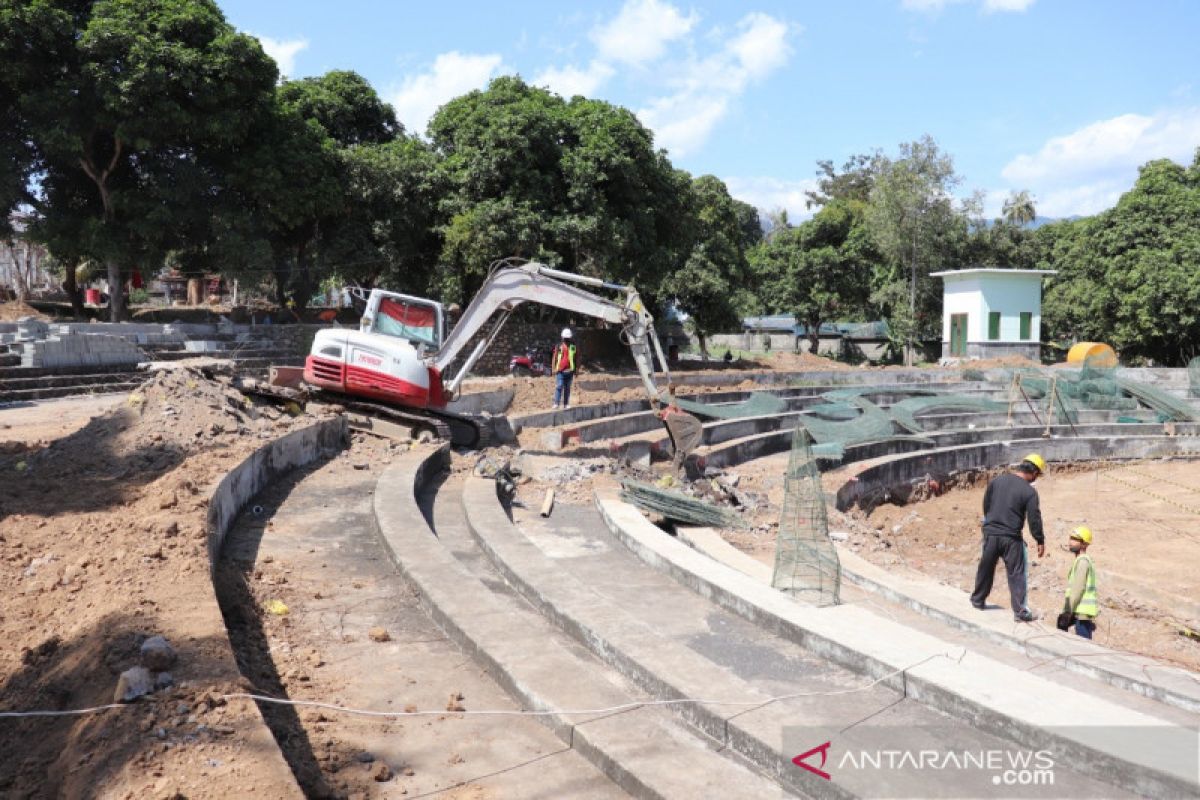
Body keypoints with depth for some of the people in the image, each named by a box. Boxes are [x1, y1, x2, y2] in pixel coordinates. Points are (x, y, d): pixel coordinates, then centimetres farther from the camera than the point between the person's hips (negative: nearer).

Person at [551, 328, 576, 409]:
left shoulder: (573, 347, 8)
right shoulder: (558, 346, 2)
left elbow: (576, 359, 14)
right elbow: (554, 358, 4)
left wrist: (576, 370, 12)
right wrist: (553, 369, -4)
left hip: (569, 371, 3)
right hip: (560, 371, -3)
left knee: (567, 388, 6)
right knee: (559, 387, -12)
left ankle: (565, 404, 11)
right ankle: (556, 404, -14)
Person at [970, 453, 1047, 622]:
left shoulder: (997, 480, 2)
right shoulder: (1029, 491, -10)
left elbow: (986, 504, 12)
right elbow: (1034, 519, -9)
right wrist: (1040, 541, 2)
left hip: (990, 533, 4)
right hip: (1011, 538, -4)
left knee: (985, 569, 17)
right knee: (1016, 574, 4)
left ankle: (978, 600, 30)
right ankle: (1020, 611, 6)